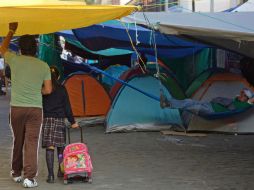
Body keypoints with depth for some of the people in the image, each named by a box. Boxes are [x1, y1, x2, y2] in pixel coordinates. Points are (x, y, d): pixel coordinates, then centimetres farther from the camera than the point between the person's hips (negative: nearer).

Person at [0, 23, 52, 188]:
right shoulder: (44, 66, 0)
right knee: (32, 143, -3)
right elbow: (48, 90, 3)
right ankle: (30, 177, -11)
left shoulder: (15, 60, -2)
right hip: (35, 109, -1)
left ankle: (16, 173, 27)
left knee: (18, 141, 15)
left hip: (17, 108, 1)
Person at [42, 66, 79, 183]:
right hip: (59, 120, 1)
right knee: (60, 146, 16)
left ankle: (51, 174, -11)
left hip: (46, 120, -1)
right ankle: (61, 171, 27)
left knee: (50, 147, -3)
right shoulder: (62, 89, 0)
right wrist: (72, 122, 12)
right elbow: (67, 107, 4)